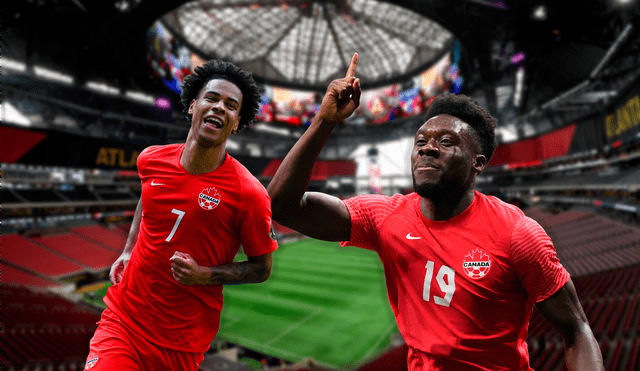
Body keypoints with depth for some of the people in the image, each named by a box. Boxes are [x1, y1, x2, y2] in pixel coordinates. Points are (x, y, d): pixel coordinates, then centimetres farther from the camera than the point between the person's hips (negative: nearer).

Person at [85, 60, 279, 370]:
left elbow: (262, 267, -7)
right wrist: (128, 250, 12)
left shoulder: (249, 194, -19)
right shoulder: (151, 159, -4)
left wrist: (205, 275, -20)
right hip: (122, 318, 3)